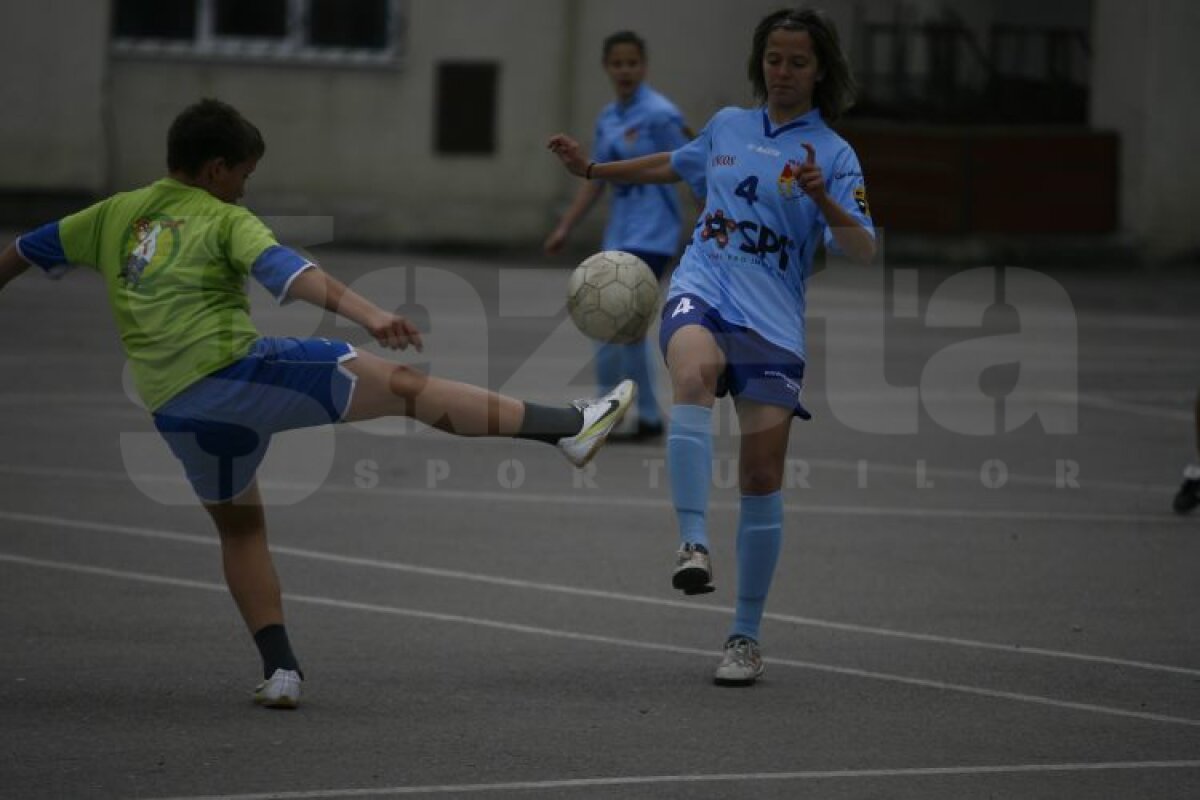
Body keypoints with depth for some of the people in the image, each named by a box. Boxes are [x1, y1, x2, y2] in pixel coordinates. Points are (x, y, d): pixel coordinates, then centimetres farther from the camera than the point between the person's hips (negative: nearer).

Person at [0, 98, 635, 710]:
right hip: (236, 369, -6)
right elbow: (287, 273, -16)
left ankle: (279, 668, 15)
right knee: (403, 385, -7)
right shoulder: (225, 221, 2)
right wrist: (371, 317, -28)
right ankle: (567, 427, -13)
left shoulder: (113, 216, 18)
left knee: (239, 526, 26)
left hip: (173, 407, 6)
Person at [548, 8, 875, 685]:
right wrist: (593, 169, 35)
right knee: (694, 372, -36)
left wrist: (822, 200, -26)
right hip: (702, 295, 1)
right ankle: (694, 545, -45)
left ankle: (746, 638, 9)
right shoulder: (728, 126, 14)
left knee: (763, 478, -5)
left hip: (774, 322, -1)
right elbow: (674, 166, 37)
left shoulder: (833, 154, 2)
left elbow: (863, 251, -10)